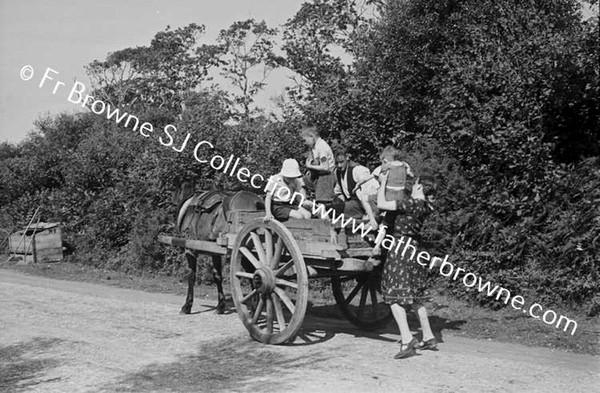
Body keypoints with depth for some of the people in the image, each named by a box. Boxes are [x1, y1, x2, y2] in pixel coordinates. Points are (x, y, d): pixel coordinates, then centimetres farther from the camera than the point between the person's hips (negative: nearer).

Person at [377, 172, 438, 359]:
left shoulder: (412, 202, -16)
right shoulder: (423, 205, 10)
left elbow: (381, 204, -17)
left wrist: (383, 183, -3)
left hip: (401, 249, -9)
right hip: (414, 249, 9)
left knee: (395, 296, -7)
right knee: (415, 297, 17)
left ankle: (407, 340, -14)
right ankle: (428, 338, 22)